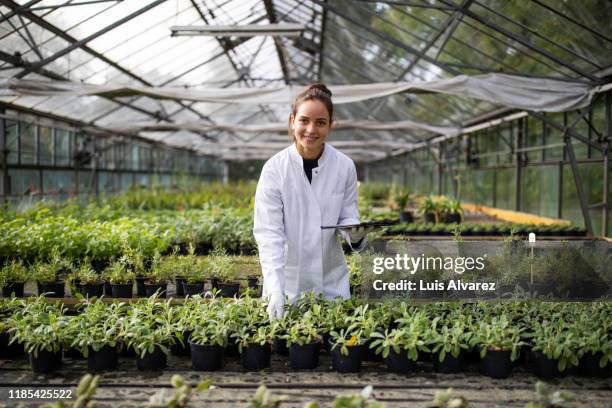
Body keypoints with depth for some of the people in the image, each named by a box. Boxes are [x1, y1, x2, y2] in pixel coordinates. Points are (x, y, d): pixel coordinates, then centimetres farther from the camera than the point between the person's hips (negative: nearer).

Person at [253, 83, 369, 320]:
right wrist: (275, 289, -29)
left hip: (332, 280, 2)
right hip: (288, 280, -2)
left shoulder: (344, 167, -6)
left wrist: (355, 234, -19)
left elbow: (348, 216, 4)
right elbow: (268, 234, -18)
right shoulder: (274, 169, -13)